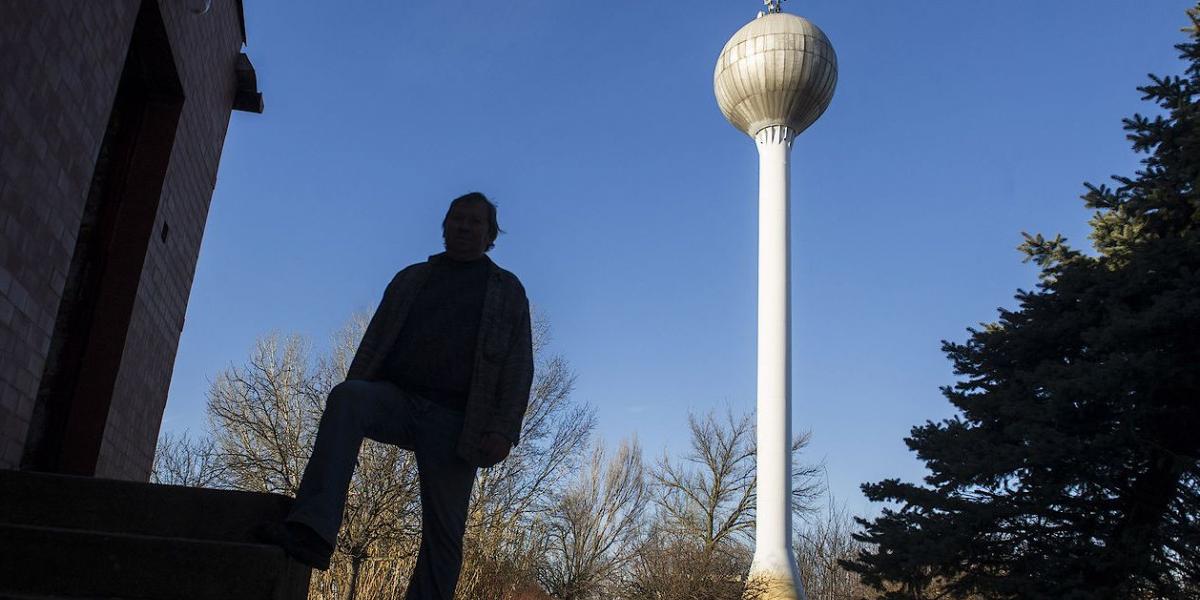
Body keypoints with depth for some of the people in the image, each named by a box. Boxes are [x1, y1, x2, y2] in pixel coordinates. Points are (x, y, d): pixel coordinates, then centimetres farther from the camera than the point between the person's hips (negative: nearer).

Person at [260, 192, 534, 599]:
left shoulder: (507, 290, 14)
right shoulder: (410, 279, 22)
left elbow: (519, 365, 4)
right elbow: (374, 341, 18)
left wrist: (504, 429, -9)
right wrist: (354, 398, 5)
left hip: (453, 421, -1)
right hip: (395, 398, 1)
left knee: (444, 534, -6)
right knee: (347, 397, -31)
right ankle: (313, 532, -42)